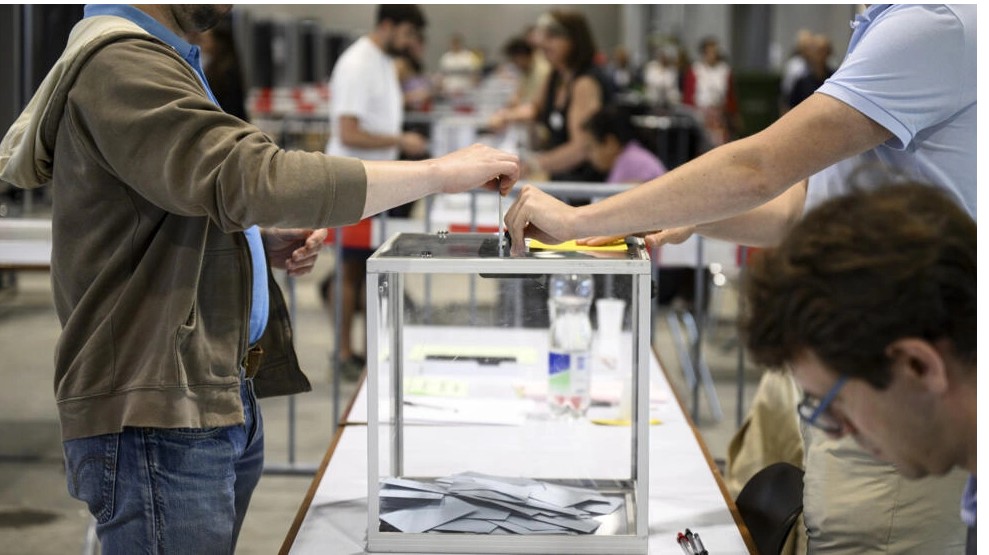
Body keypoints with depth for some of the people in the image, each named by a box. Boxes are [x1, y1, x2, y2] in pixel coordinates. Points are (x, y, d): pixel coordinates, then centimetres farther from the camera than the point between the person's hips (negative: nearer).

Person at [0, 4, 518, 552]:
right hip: (155, 419, -10)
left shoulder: (163, 59, 19)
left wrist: (265, 243, 7)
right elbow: (254, 179, -25)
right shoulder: (118, 61, -14)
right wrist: (440, 172, -19)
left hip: (221, 403, 10)